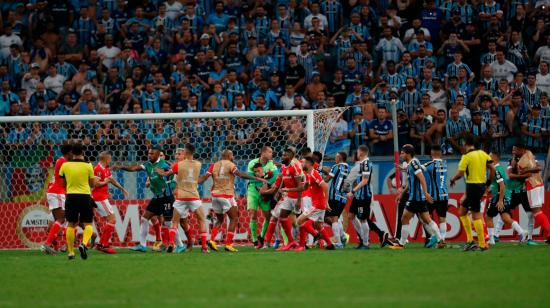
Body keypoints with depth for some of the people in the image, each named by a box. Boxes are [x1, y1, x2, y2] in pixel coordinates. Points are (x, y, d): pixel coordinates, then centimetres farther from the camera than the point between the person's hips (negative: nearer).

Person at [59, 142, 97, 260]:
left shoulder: (65, 165, -1)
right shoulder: (87, 166, -5)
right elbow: (93, 184, 3)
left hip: (71, 196, 1)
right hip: (85, 196, -1)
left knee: (71, 225, 10)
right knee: (88, 224, 6)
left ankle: (71, 251, 5)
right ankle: (84, 243, -21)